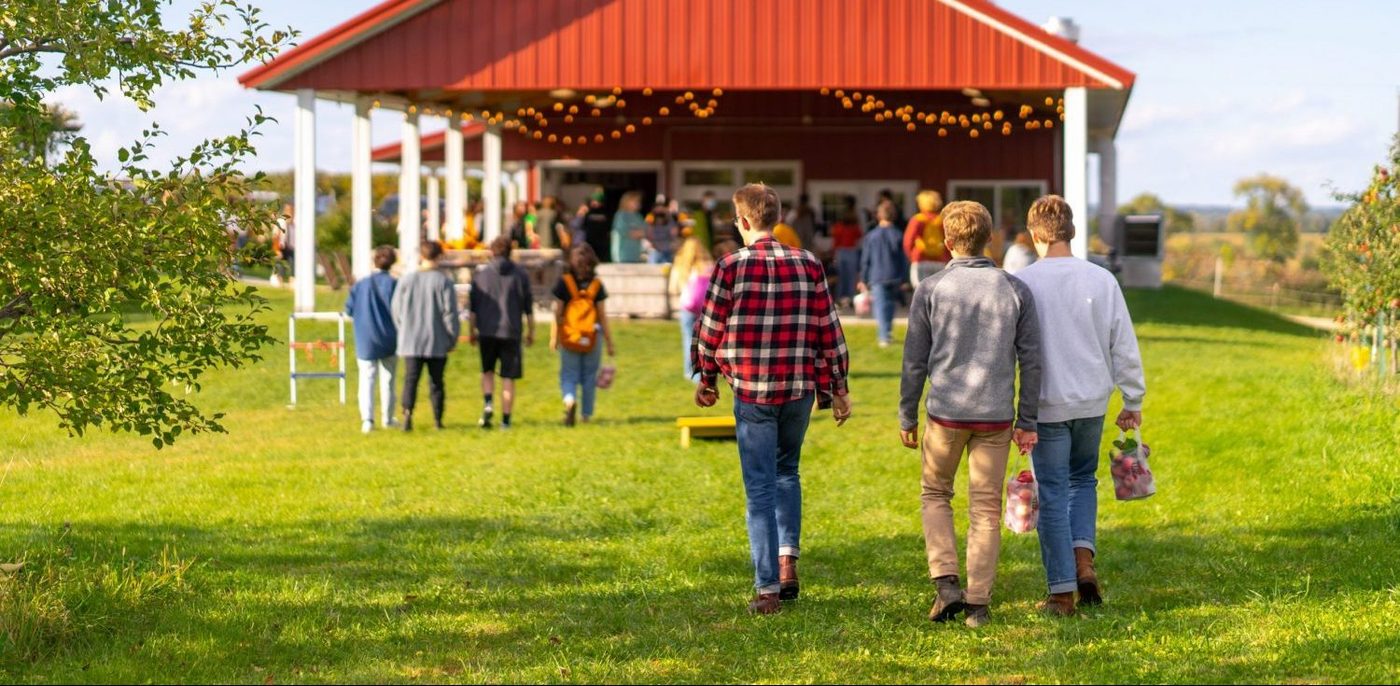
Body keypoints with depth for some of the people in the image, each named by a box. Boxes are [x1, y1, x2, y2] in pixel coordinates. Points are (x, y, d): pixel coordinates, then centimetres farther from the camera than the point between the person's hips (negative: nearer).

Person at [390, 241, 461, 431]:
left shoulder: (407, 279, 2)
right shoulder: (444, 281, -7)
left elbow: (396, 309, 7)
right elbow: (450, 312, -7)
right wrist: (452, 339, 3)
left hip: (411, 341, 1)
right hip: (437, 342, -1)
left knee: (411, 379, -1)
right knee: (436, 381, 9)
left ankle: (407, 412, -22)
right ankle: (437, 419, 13)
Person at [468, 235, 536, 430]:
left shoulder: (480, 274, 2)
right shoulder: (521, 275, 2)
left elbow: (472, 307, 3)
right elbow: (528, 307, 4)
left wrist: (472, 331, 13)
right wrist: (531, 331, 14)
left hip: (487, 332, 1)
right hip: (511, 332, -1)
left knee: (487, 370, 18)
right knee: (508, 378, 5)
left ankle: (487, 403, -7)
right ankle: (505, 419, 4)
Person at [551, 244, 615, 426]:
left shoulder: (564, 283, -4)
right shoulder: (597, 285, -3)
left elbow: (557, 313, -2)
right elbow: (602, 316, -1)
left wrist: (554, 338, 7)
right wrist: (609, 343, 5)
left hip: (569, 337, -1)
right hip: (592, 338, 1)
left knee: (568, 374, 6)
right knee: (589, 377, 12)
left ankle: (569, 399, -23)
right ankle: (587, 415, 18)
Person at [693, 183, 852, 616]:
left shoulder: (731, 268, -7)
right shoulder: (808, 266, 1)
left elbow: (711, 330, -1)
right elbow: (829, 331, 3)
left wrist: (706, 378, 16)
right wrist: (837, 387, 11)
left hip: (752, 392, -3)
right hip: (799, 389, 3)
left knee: (760, 488, 2)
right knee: (787, 473, 25)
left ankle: (768, 589, 1)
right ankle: (788, 558, 12)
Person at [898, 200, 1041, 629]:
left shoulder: (931, 289, -4)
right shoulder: (1015, 290, 1)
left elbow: (915, 360, -1)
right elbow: (1031, 360, 2)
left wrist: (907, 416, 9)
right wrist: (1027, 422, 8)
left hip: (945, 412, -1)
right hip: (996, 416, 1)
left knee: (935, 494, 18)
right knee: (986, 507, 8)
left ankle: (946, 582, 2)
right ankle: (978, 603, 7)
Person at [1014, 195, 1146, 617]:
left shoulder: (1022, 283, -9)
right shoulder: (1101, 280, -2)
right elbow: (1124, 346, 1)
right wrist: (1133, 400, 11)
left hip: (1046, 404, -2)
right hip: (1092, 400, 3)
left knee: (1053, 493, 5)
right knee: (1083, 479, 23)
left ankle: (1062, 592, 6)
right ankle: (1083, 556, 2)